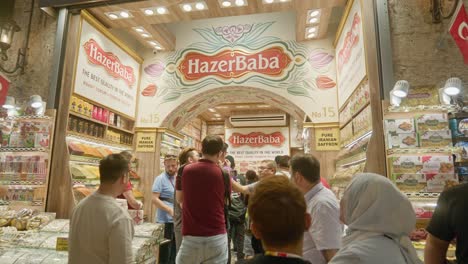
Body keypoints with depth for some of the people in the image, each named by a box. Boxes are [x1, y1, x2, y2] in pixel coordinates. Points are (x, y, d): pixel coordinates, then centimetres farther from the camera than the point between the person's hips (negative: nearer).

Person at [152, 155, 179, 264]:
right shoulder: (160, 179, -10)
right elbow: (155, 199, -17)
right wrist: (170, 210, -23)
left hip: (176, 220, 7)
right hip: (165, 221, -7)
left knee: (174, 251, 17)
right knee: (165, 252, 3)